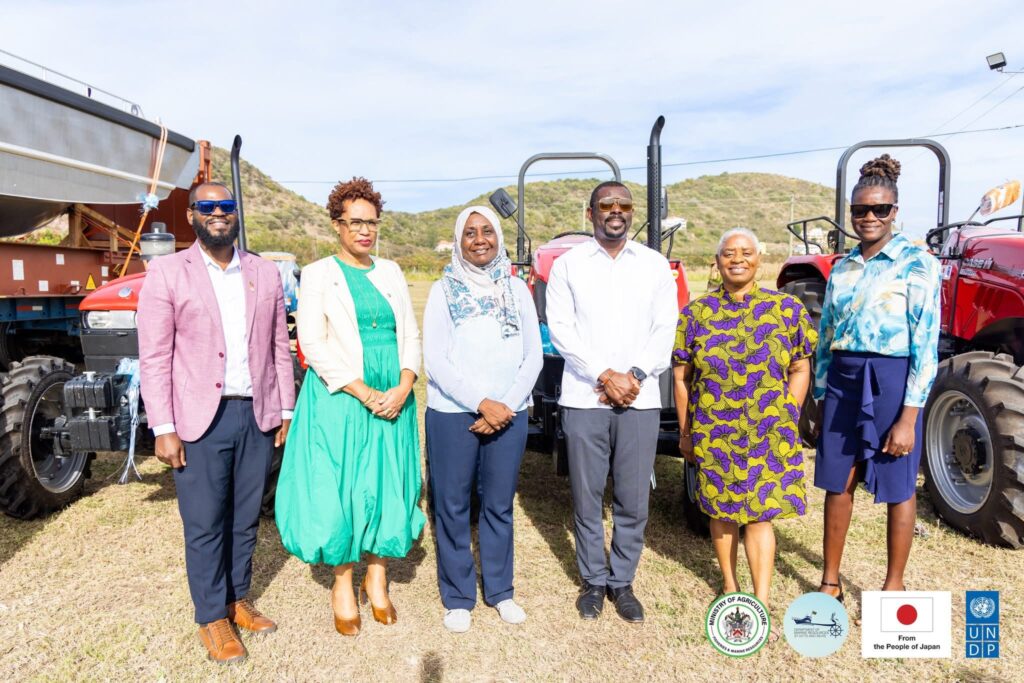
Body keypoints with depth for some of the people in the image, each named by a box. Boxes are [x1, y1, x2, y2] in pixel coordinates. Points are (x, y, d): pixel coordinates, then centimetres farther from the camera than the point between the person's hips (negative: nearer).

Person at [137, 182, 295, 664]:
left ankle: (238, 598, 32)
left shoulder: (264, 273, 8)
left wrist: (286, 411, 7)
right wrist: (164, 428, -10)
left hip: (257, 415, 3)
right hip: (199, 418, -3)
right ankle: (212, 616, 24)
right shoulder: (166, 273, -2)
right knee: (205, 523, 7)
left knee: (245, 517, 15)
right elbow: (154, 358, -6)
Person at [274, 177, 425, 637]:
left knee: (388, 486, 7)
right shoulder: (319, 274, 1)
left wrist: (403, 387, -9)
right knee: (339, 489, 2)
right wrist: (363, 393, -15)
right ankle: (343, 585, 20)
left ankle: (377, 579, 24)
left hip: (393, 398, 4)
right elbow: (313, 343, -8)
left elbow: (410, 335, 8)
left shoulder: (391, 272, 13)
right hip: (339, 398, -3)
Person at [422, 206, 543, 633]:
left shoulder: (517, 289, 8)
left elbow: (533, 356, 5)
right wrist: (481, 403, -13)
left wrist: (506, 405, -7)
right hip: (452, 414, -2)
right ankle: (457, 598, 22)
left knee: (499, 506, 11)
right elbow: (435, 361, -6)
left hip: (509, 415, 2)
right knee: (453, 507, 5)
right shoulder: (444, 291, 0)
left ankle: (500, 590, 28)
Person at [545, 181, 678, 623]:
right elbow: (561, 329, -4)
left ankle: (622, 582, 25)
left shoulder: (655, 264, 10)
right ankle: (593, 581, 25)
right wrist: (605, 375, -13)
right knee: (586, 498, 7)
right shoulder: (568, 264, 4)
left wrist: (635, 375, -11)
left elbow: (665, 329, 4)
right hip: (583, 399, -1)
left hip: (640, 400, 1)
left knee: (633, 500, 7)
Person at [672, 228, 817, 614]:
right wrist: (685, 433, 4)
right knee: (722, 512, 12)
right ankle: (729, 587, 32)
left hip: (768, 435, -1)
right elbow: (681, 378, 4)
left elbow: (800, 370, 5)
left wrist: (787, 419, -2)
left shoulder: (786, 309, 0)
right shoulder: (696, 314, 0)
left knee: (760, 515, 0)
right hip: (713, 435, 1)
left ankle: (761, 605, 10)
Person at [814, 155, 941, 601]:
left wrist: (909, 416, -15)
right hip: (843, 382, 5)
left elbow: (926, 344, -10)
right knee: (837, 485, 11)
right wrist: (820, 399, 11)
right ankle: (830, 581, 26)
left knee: (897, 489, 8)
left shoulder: (917, 263, -6)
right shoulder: (842, 269, 10)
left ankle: (893, 587, 25)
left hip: (892, 382, -5)